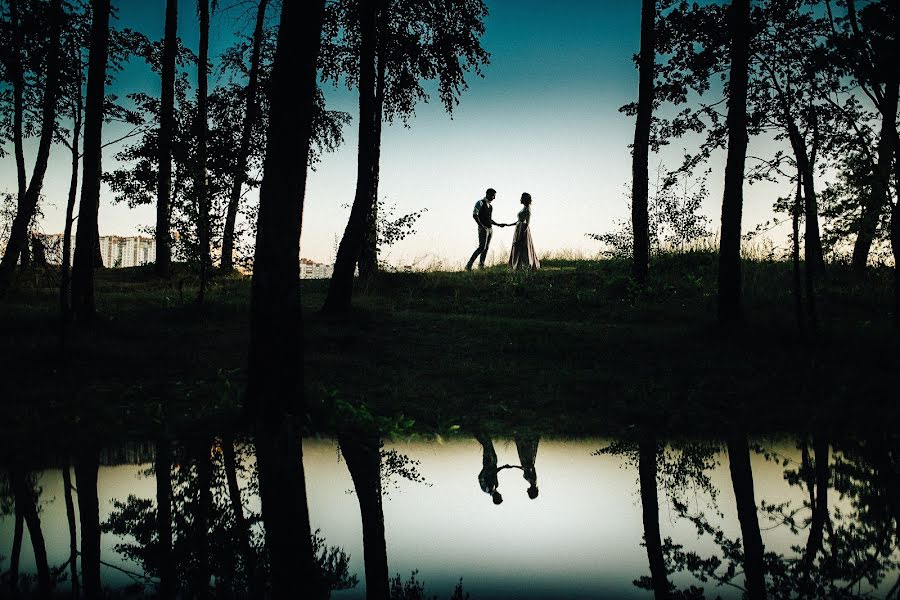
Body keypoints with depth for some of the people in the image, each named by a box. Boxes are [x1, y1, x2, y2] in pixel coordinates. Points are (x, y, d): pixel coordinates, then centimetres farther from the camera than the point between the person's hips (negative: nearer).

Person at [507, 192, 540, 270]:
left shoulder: (527, 209, -11)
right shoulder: (524, 208, 16)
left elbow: (527, 223, -17)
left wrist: (522, 234, -23)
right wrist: (509, 224, 21)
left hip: (523, 230, -10)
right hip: (519, 230, 10)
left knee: (523, 249, -9)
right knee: (517, 249, 8)